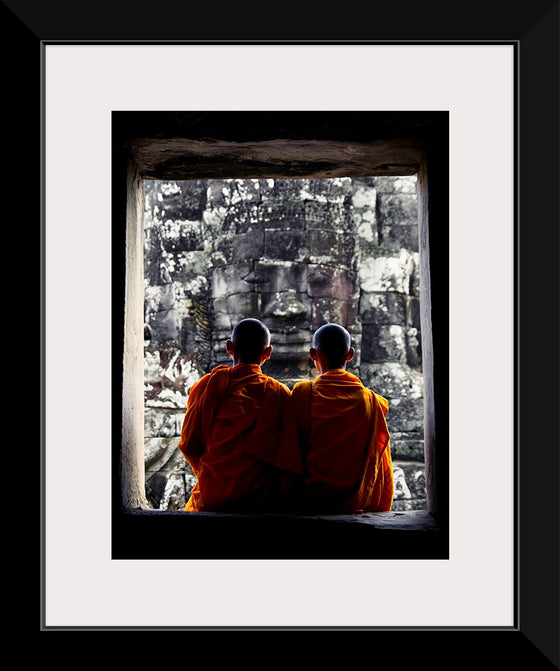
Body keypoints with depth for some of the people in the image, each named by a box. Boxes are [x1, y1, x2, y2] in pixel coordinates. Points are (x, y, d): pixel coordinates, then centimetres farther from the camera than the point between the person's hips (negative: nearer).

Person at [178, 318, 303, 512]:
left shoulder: (207, 385, 0)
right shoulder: (279, 393, -3)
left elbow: (188, 445, 3)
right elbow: (289, 457, -4)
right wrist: (279, 499, 8)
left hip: (212, 498, 1)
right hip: (263, 500, -1)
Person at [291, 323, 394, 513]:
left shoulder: (303, 393, -4)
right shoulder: (371, 399, 3)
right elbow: (382, 469, 5)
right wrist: (379, 512, 14)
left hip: (311, 500, -2)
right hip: (357, 504, 2)